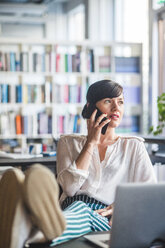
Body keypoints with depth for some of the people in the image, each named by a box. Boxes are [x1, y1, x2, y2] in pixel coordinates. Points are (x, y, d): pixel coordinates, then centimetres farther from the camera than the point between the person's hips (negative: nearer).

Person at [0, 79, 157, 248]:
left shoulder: (133, 146, 21)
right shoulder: (69, 143, 20)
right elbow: (70, 187, 1)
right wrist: (91, 142, 3)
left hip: (105, 221, -1)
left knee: (81, 210, -37)